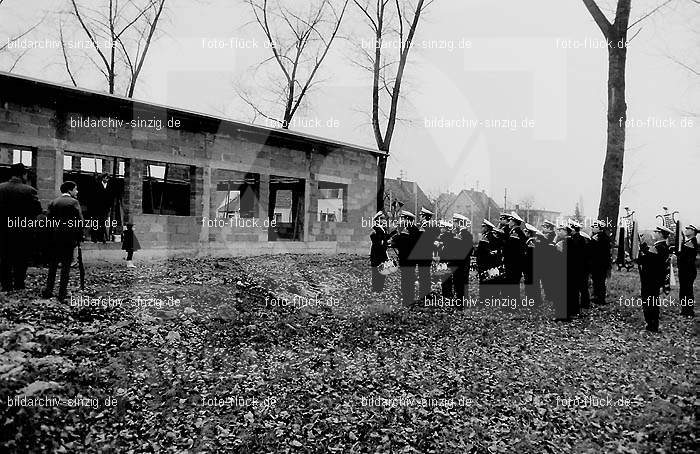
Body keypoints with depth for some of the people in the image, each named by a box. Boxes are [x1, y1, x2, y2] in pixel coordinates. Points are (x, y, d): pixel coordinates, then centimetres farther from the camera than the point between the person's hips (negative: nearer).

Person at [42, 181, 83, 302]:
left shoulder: (53, 202, 7)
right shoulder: (74, 202, -7)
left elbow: (49, 220, 5)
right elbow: (80, 221, -12)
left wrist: (50, 235, 12)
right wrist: (79, 237, -2)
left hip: (54, 237, 4)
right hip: (69, 238, -4)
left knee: (53, 265, 14)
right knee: (66, 266, 1)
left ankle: (48, 291, 17)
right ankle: (62, 294, 2)